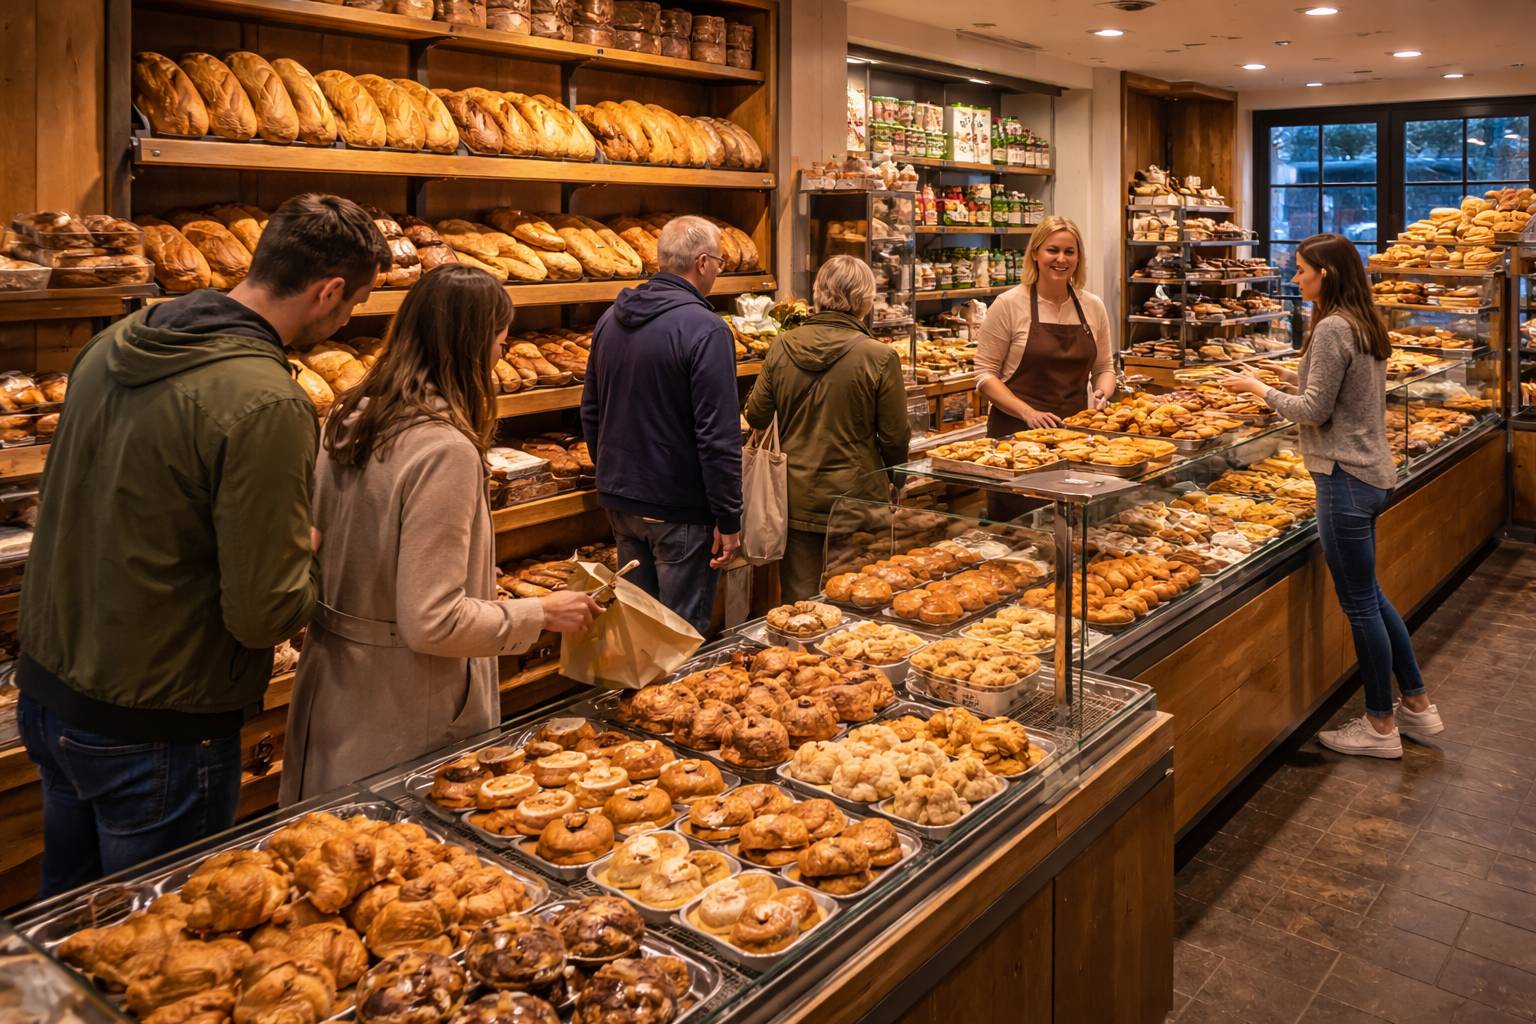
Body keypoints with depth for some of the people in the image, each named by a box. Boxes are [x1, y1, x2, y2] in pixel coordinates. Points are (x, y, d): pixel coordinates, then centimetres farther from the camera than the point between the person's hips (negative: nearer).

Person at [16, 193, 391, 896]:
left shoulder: (115, 343, -1)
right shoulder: (266, 405, -26)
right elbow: (265, 615, -24)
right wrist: (310, 552, -3)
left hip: (45, 688, 8)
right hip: (150, 730, -8)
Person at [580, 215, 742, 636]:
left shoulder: (611, 319, 6)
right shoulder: (705, 329, -18)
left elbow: (591, 412, 16)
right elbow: (718, 436, -20)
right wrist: (729, 520, -14)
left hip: (620, 502, 8)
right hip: (681, 509, -7)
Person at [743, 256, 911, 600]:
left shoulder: (781, 349, -6)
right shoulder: (880, 357, -15)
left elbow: (756, 417, 5)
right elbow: (895, 437, -8)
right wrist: (894, 475, 12)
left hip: (796, 498, 3)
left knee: (799, 605, 14)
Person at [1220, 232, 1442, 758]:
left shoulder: (1332, 328, -18)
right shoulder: (1366, 326, 11)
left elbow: (1314, 411, -17)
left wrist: (1258, 387, -6)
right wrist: (1295, 377, 14)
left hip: (1346, 478, -10)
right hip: (1371, 472, 10)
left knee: (1360, 603, 1)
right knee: (1370, 595, 20)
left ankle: (1380, 725, 14)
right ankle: (1417, 705, 30)